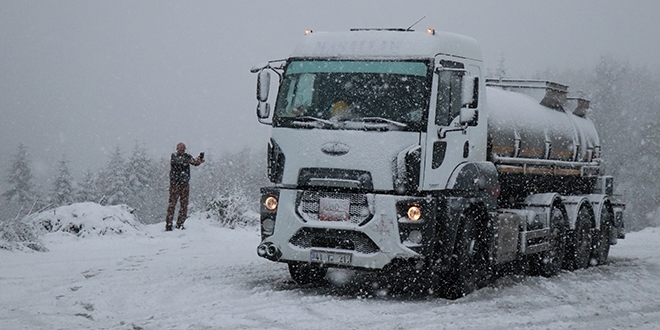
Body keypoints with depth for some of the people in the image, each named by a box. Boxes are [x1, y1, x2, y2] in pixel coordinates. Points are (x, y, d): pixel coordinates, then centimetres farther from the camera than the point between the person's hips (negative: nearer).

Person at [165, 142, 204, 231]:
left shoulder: (187, 156, 10)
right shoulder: (174, 156, -3)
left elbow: (195, 163, -4)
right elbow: (179, 161, -24)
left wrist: (199, 159, -26)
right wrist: (191, 160, -37)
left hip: (185, 184, 4)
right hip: (175, 184, -4)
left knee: (184, 204, 4)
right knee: (172, 203, -6)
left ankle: (180, 224, 12)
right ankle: (168, 224, -5)